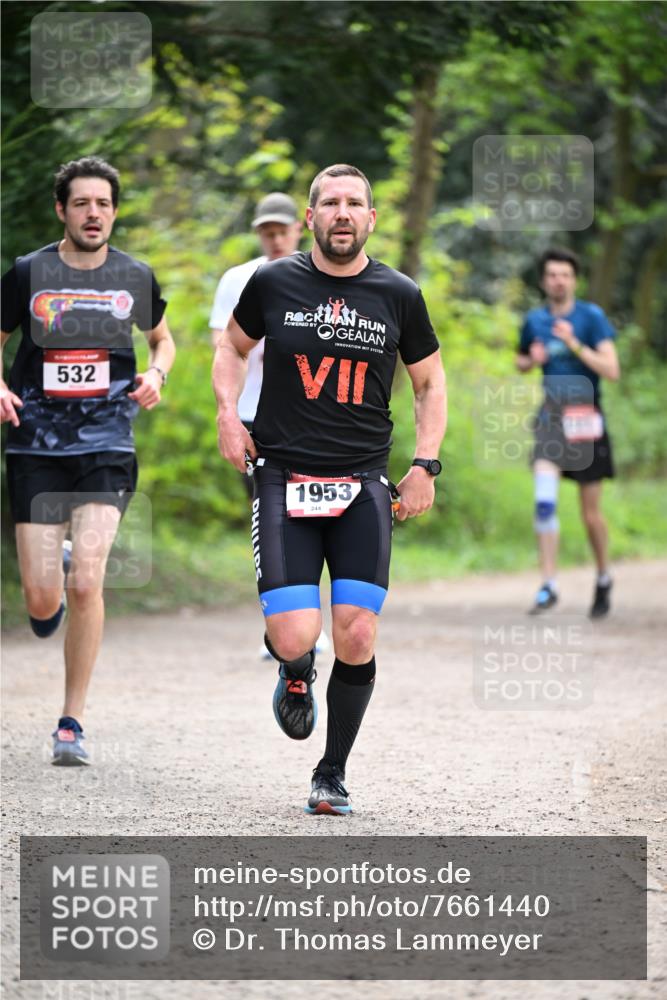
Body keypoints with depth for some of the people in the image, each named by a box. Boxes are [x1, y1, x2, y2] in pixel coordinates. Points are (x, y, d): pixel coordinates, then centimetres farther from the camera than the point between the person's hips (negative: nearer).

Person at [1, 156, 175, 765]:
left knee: (86, 584, -15)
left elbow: (163, 337, 23)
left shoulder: (135, 277, 4)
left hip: (107, 446, 0)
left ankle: (72, 724, -1)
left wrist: (156, 374, 1)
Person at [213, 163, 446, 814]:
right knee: (295, 638, -14)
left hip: (363, 486, 1)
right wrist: (228, 413, 3)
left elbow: (430, 383, 16)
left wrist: (425, 466, 5)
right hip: (283, 478, -1)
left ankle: (333, 775, 13)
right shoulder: (273, 283, 2)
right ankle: (296, 676, 25)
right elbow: (233, 346, 20)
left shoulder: (398, 296, 4)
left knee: (356, 637, -7)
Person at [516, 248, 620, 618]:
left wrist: (574, 344, -23)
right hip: (551, 417, 2)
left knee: (591, 512, 6)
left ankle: (603, 579, 29)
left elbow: (611, 370, -13)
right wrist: (531, 360, 2)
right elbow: (521, 360, 26)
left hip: (585, 417, -2)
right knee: (544, 499, -16)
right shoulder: (534, 320, 7)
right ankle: (548, 584, -14)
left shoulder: (591, 317, -5)